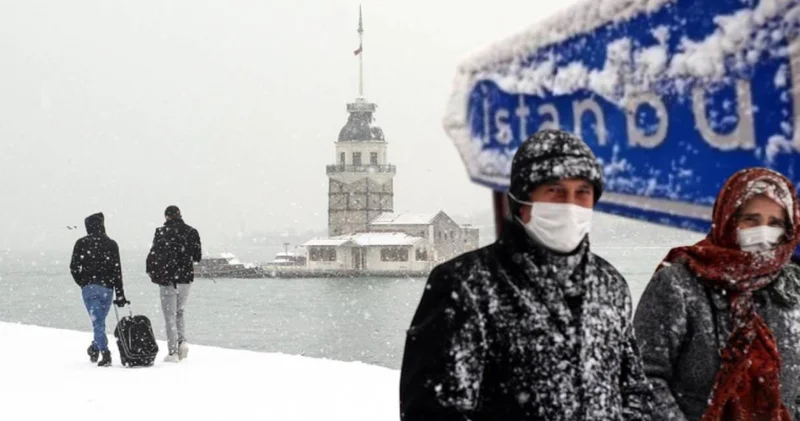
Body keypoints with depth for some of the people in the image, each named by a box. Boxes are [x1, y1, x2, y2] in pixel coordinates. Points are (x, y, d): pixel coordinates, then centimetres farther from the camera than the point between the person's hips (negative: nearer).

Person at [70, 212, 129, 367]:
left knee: (97, 321, -4)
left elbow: (74, 267, 0)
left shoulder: (81, 243, 1)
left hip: (89, 287, -1)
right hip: (106, 288, 1)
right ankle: (96, 348, 27)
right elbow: (117, 270, 1)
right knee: (100, 320, 16)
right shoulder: (111, 244, 3)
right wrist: (120, 294, 2)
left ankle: (105, 352, -15)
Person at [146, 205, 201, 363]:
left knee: (170, 315, 3)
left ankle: (173, 352, 1)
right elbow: (198, 256, 6)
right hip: (186, 277, 4)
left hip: (167, 278, -4)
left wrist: (151, 271, 5)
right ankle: (182, 341, -3)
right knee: (179, 312, 19)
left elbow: (154, 254, -11)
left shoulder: (162, 232, -11)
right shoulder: (191, 232, 1)